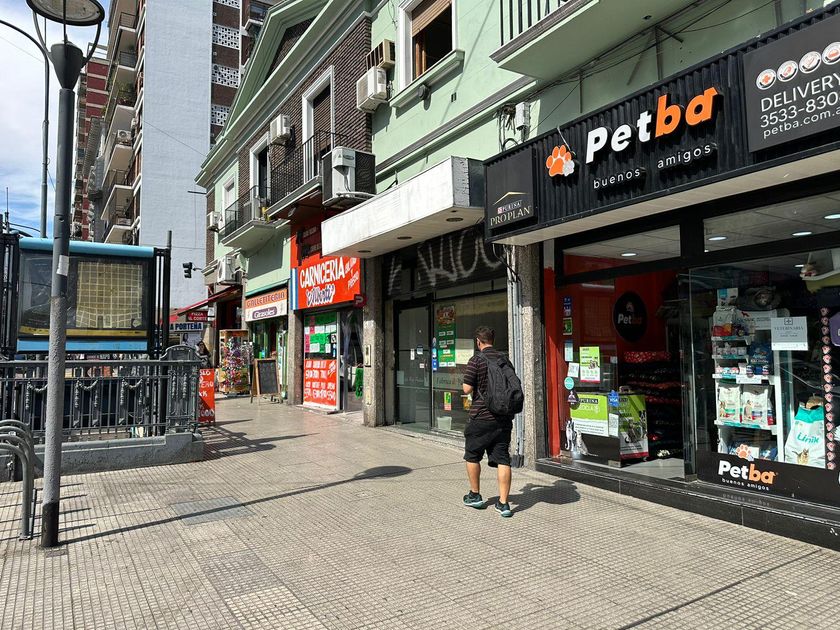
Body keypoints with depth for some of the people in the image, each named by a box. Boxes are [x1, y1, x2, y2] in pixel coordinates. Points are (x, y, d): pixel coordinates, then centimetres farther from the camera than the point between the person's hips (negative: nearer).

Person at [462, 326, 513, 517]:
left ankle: (475, 495, 25)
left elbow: (467, 389, -13)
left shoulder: (476, 360, -12)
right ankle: (503, 503, 4)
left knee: (472, 455, 15)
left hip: (481, 417, -5)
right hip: (504, 416, 5)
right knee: (503, 459, 5)